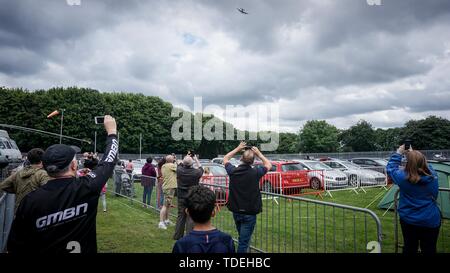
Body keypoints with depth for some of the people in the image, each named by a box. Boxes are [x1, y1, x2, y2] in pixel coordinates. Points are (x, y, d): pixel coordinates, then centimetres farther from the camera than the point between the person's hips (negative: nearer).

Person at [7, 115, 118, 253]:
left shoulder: (30, 201, -18)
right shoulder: (88, 187, -21)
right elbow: (108, 162, -5)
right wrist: (112, 132, 8)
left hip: (44, 249, 1)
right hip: (85, 249, -1)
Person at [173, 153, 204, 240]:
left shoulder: (179, 170, -8)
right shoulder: (196, 172, -15)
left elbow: (180, 165, 17)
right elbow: (201, 169, 9)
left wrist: (186, 157, 23)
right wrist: (196, 159, 17)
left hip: (181, 197, 4)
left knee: (180, 216, 14)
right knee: (190, 218, 2)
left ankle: (177, 235, 23)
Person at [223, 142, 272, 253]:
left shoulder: (233, 171, -9)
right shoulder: (255, 172, -15)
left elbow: (225, 159, 13)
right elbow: (268, 165, 6)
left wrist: (237, 149, 11)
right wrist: (258, 153, 7)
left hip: (236, 211, 4)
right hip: (249, 213, -4)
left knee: (242, 238, 24)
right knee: (244, 242, 1)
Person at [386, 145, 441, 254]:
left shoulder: (403, 177, -20)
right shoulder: (433, 176, -13)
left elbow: (390, 168, -1)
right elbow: (427, 166, 10)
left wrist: (398, 154, 6)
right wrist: (415, 155, 15)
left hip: (408, 220, -1)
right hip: (431, 221, 2)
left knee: (409, 249, 16)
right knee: (429, 250, 18)